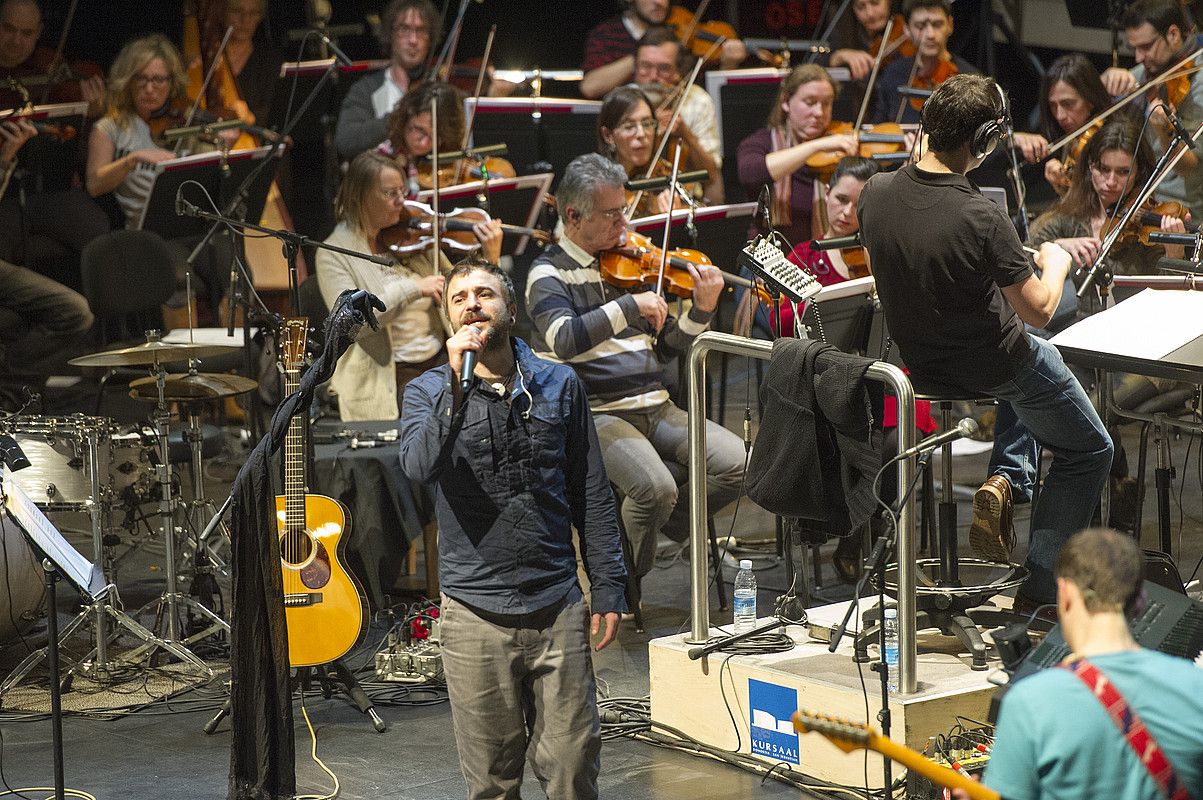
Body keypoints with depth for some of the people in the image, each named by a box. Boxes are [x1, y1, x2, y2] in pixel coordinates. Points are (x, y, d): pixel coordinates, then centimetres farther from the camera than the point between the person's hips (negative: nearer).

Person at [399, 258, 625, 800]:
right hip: (476, 613, -1)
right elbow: (419, 467, -18)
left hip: (559, 609, 1)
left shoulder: (559, 385, 8)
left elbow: (592, 496, 10)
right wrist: (457, 386, -27)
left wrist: (607, 587, 6)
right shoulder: (429, 391, 3)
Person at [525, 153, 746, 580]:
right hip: (597, 413, -6)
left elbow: (666, 349, 16)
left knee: (737, 462, -15)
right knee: (655, 487, -31)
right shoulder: (549, 272, -3)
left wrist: (702, 310, 0)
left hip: (656, 408, 6)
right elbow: (565, 340, -23)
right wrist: (629, 306, -26)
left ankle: (671, 520, 12)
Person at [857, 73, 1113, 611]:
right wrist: (1055, 262, -2)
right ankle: (1040, 590, 13)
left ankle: (1005, 479, 21)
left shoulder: (876, 193, -14)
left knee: (1029, 356, 38)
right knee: (1088, 452, 19)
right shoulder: (981, 219, -32)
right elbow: (1039, 310, -21)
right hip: (989, 367, -6)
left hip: (920, 360, 6)